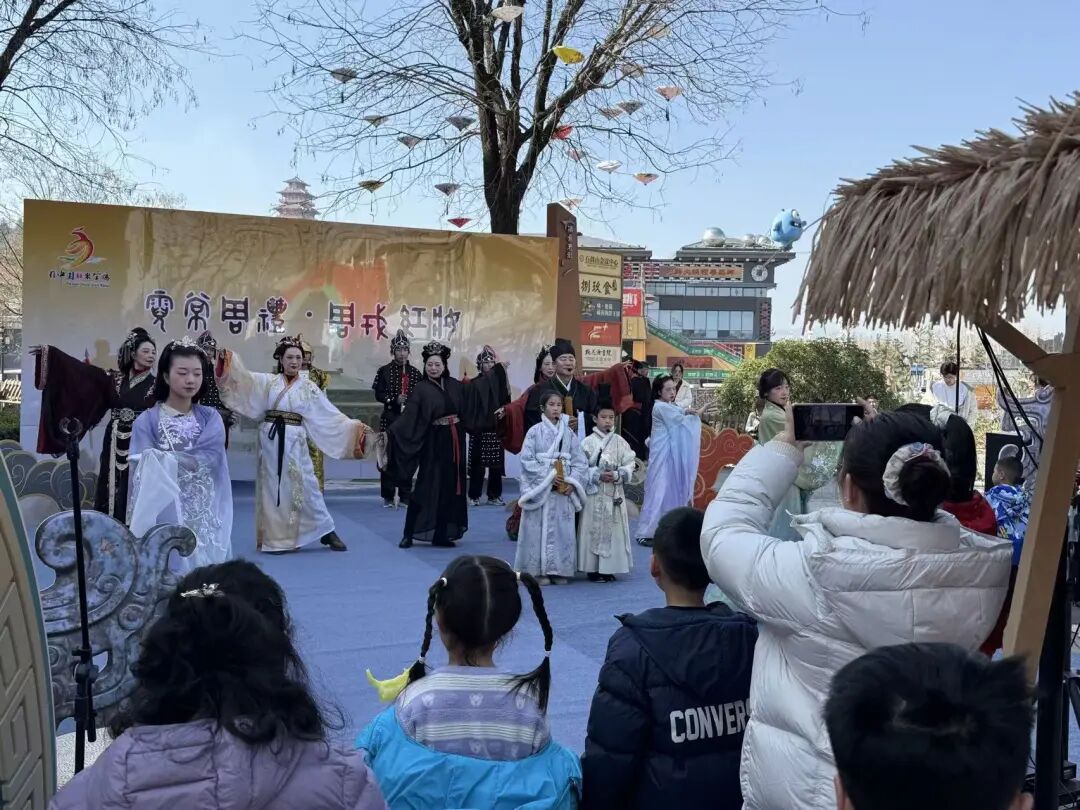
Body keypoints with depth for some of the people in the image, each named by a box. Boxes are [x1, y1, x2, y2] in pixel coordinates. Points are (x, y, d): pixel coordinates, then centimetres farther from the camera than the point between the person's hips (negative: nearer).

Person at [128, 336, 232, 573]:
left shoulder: (211, 418, 7)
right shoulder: (147, 421, -2)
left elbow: (210, 458, -11)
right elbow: (143, 478, -6)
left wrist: (163, 459, -16)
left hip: (206, 522, 2)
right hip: (164, 521, -2)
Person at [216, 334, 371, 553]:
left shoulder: (308, 387, 5)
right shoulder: (268, 381, 8)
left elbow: (330, 415, 3)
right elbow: (244, 378, -3)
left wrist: (354, 427, -4)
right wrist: (228, 360, -17)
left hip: (294, 442, -1)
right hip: (270, 440, 1)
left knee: (304, 487, -1)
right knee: (271, 489, 4)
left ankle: (327, 532, 11)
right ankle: (274, 537, 12)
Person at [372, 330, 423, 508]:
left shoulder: (415, 373, 7)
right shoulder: (384, 371, 2)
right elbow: (378, 394, -2)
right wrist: (395, 400, -16)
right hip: (390, 419, -2)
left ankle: (405, 496, 9)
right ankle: (388, 496, 4)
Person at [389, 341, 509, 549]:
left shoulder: (454, 385, 7)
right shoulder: (421, 390, -8)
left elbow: (476, 390, 19)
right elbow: (408, 417, -15)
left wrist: (498, 369, 21)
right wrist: (390, 432, -29)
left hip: (454, 443, 5)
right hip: (434, 444, -5)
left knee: (450, 488, 7)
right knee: (426, 488, -5)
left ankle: (441, 535, 14)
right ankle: (409, 534, 2)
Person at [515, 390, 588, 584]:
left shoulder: (568, 433, 8)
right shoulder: (535, 431, -1)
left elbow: (580, 461, 7)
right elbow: (527, 459, -7)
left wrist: (572, 482, -7)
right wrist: (548, 476, -13)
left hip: (564, 490, 3)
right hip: (539, 488, -3)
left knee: (563, 529, 3)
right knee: (540, 528, -2)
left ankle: (559, 569, 12)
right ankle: (539, 570, 5)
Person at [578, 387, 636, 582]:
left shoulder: (620, 442, 6)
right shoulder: (588, 442, -2)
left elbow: (630, 465, 2)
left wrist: (617, 475, -14)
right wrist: (598, 475, -16)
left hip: (615, 494, 3)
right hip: (594, 493, -2)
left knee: (613, 529, 4)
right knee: (594, 528, -1)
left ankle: (608, 569, 13)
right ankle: (593, 569, 7)